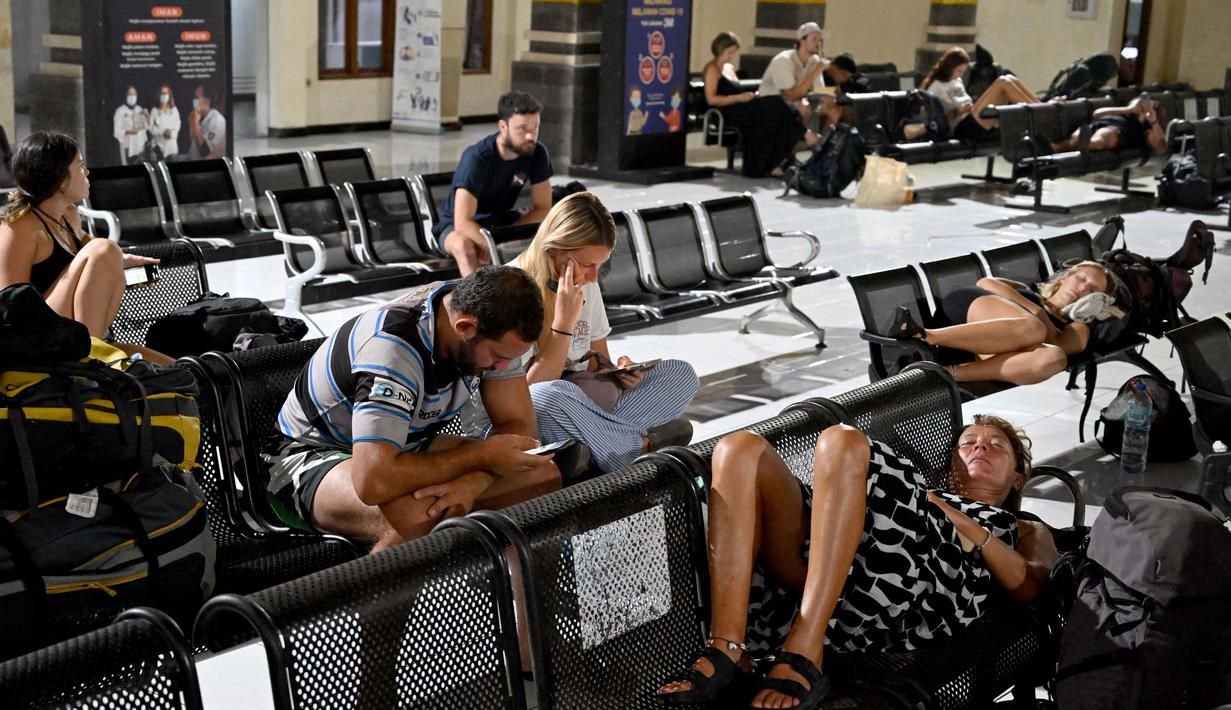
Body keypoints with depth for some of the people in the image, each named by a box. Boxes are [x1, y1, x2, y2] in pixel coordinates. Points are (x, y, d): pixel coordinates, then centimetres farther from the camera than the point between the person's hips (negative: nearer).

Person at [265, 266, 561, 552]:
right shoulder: (393, 347, -36)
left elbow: (519, 425, -10)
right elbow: (372, 481, -44)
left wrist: (471, 481, -32)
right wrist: (480, 455, -32)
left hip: (402, 446, 8)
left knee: (544, 475, -10)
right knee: (416, 513, -41)